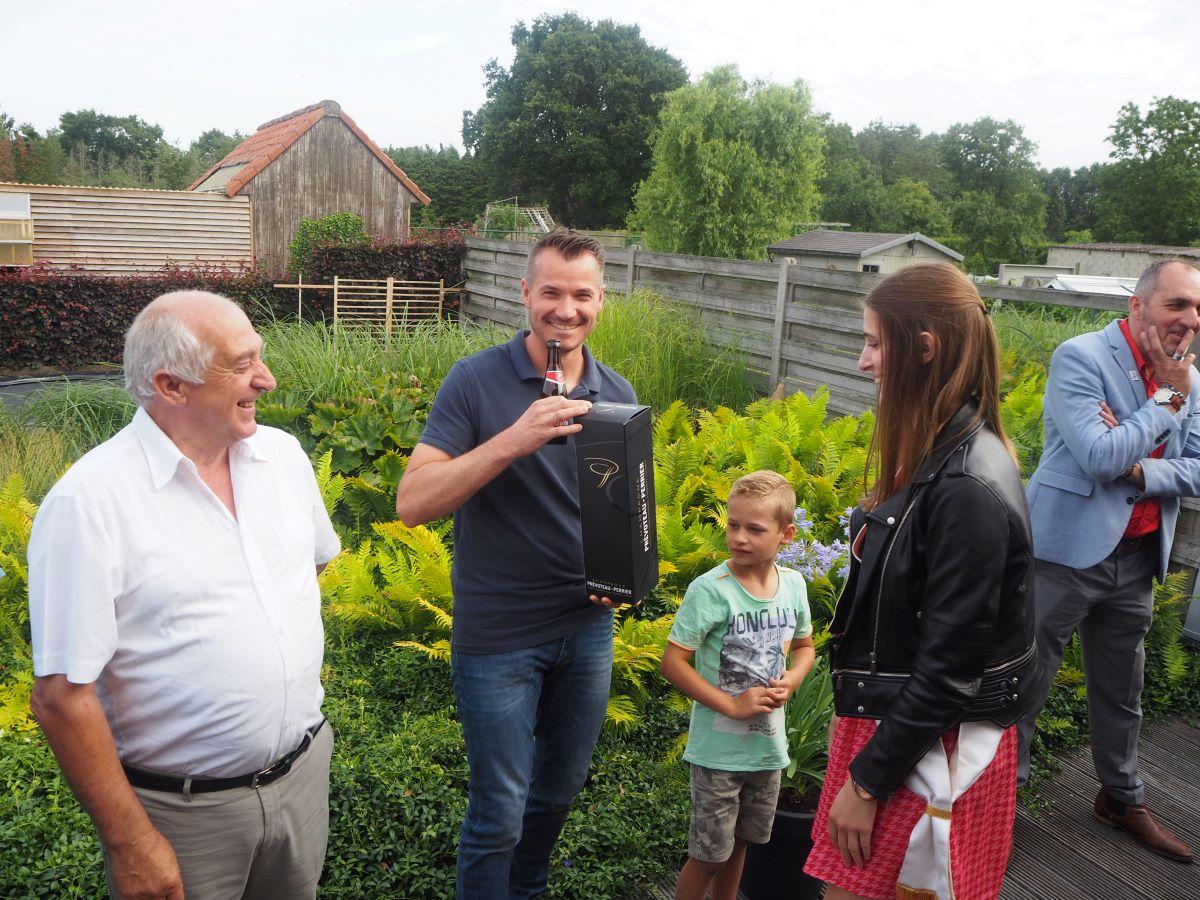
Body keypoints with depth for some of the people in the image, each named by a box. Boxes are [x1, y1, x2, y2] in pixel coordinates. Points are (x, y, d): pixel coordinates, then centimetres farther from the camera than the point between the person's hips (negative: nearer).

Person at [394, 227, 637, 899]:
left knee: (559, 792, 23)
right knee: (498, 813, 7)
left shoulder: (618, 395, 1)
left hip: (588, 628, 5)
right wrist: (514, 440, -31)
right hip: (498, 636, -5)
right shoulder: (476, 381, -13)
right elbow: (413, 503, -21)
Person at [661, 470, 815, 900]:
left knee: (737, 844, 21)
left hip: (768, 743, 5)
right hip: (719, 747, -5)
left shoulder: (793, 585, -3)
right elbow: (672, 662, -18)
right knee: (709, 854, 5)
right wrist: (732, 705, -21)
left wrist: (790, 681, -7)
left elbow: (804, 646, 14)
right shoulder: (710, 589, -19)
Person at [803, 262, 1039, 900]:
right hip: (884, 717, 9)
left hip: (931, 755, -8)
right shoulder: (935, 458, 4)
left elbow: (948, 664, -23)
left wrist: (866, 780, -16)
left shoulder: (968, 489, -25)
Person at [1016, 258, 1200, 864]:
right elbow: (1100, 459, -23)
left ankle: (1122, 800, 41)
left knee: (1121, 693, 22)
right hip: (1070, 552, -6)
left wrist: (1139, 468, -15)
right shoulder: (1081, 357, -14)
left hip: (1137, 560, 7)